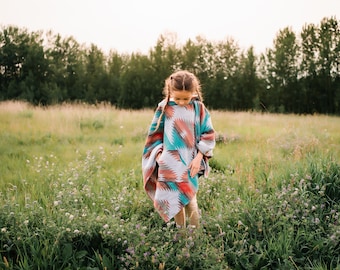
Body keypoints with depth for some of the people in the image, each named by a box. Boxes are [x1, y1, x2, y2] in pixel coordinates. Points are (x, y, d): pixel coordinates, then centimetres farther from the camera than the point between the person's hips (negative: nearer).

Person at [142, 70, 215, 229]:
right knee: (174, 199, 6)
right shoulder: (164, 108, 0)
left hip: (190, 163, -1)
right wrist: (159, 155, -3)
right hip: (170, 164, 1)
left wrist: (198, 158, -6)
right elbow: (154, 134, 7)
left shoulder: (199, 108, -1)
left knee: (189, 198, -3)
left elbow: (208, 134, 2)